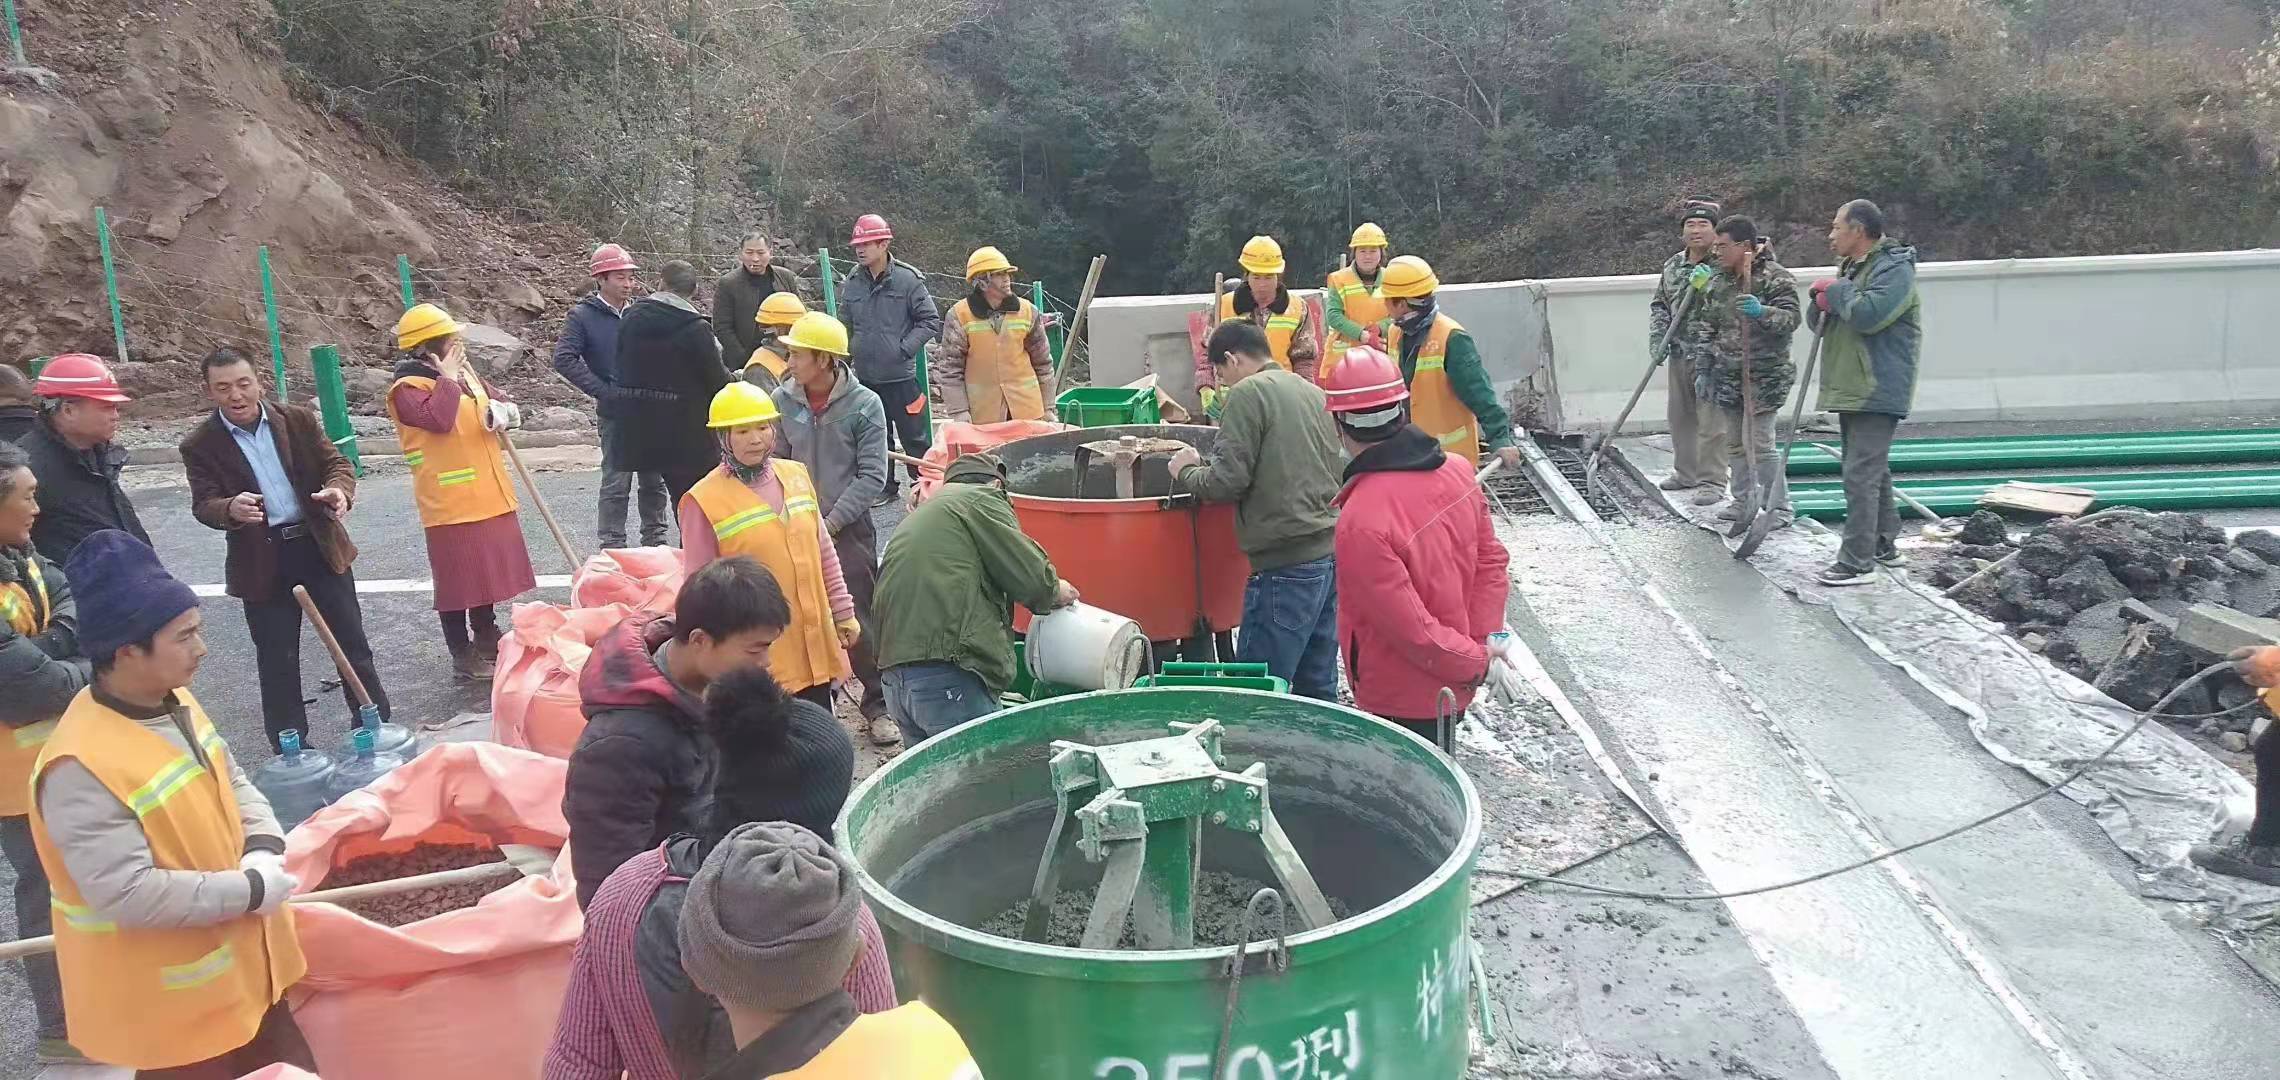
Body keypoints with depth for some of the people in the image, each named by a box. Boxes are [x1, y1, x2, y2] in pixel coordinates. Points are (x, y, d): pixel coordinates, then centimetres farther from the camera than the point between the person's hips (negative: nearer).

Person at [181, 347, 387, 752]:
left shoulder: (298, 420, 2)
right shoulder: (201, 445, -4)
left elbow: (336, 462, 1)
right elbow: (203, 505, -10)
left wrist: (339, 489, -23)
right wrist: (231, 509, -35)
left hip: (320, 546, 1)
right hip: (263, 561, -1)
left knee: (352, 644, 9)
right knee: (277, 662, 6)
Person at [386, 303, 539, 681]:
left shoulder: (463, 372, 13)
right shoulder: (408, 388, -13)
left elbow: (496, 405, 20)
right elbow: (439, 419, -30)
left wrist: (504, 412, -4)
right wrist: (448, 379, -18)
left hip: (488, 496, 8)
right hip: (450, 504, -8)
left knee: (488, 571, 18)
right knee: (457, 581, 0)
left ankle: (488, 642, 34)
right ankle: (463, 656, 11)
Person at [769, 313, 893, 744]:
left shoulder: (864, 405, -9)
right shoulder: (783, 401, -2)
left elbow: (872, 476, -9)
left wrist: (830, 521, -13)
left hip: (849, 529, -3)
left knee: (861, 622, -1)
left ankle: (878, 707, 13)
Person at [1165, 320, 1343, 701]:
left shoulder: (1247, 394, -7)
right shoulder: (1313, 392, 16)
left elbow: (1228, 482, -13)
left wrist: (1186, 472, 8)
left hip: (1287, 564, -8)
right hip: (1330, 552, 8)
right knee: (1319, 689, 15)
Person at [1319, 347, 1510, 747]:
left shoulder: (1361, 522, -30)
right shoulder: (1459, 470, -7)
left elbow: (1411, 629, -25)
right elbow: (1491, 558, 2)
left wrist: (1474, 662, -11)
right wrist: (1487, 638, -3)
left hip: (1402, 706, -7)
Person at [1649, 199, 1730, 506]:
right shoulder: (1672, 266, 12)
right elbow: (1659, 304, 17)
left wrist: (1708, 285, -25)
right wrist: (1657, 338, 5)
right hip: (1678, 354, 7)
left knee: (1711, 420, -4)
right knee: (1679, 416, 15)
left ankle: (1712, 481, 3)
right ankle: (1686, 473, 29)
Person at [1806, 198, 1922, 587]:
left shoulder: (1894, 269, -13)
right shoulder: (1849, 268, 18)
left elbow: (1868, 315, -28)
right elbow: (1818, 323, 20)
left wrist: (1835, 289, -12)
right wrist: (1823, 304, -3)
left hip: (1877, 391, -10)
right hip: (1851, 389, 10)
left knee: (1861, 474, -13)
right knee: (1873, 469, 18)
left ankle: (1858, 562, -11)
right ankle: (1885, 544, 29)